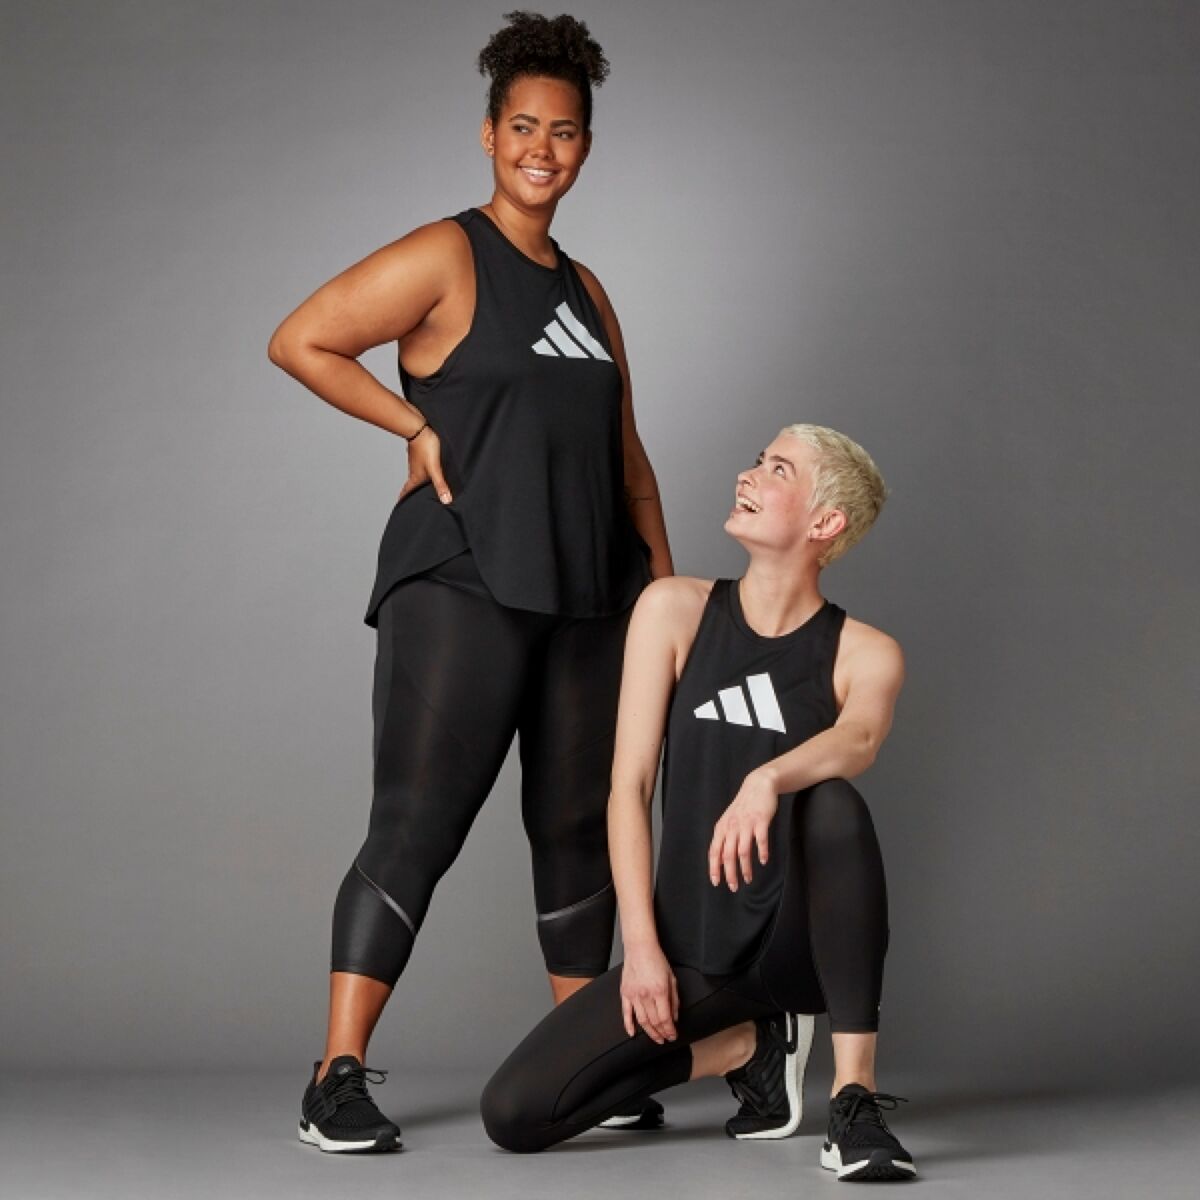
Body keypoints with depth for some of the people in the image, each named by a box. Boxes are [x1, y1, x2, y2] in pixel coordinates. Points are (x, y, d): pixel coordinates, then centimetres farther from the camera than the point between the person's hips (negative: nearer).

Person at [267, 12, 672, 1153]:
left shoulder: (584, 291, 19)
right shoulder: (445, 257, -2)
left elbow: (626, 456, 22)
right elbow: (299, 341, -7)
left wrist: (667, 584, 15)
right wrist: (418, 426, -9)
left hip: (588, 592, 7)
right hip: (462, 579, -7)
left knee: (577, 823, 9)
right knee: (418, 821, -11)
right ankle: (337, 1080, -10)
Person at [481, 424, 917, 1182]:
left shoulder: (865, 654, -3)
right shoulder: (677, 610, 1)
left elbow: (859, 741, -27)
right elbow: (630, 785, -3)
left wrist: (767, 779, -48)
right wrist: (641, 945, -11)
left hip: (802, 941, -2)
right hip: (694, 949, 3)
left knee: (834, 803, -35)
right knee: (513, 1114, -14)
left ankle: (856, 1098, -27)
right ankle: (748, 1047, 9)